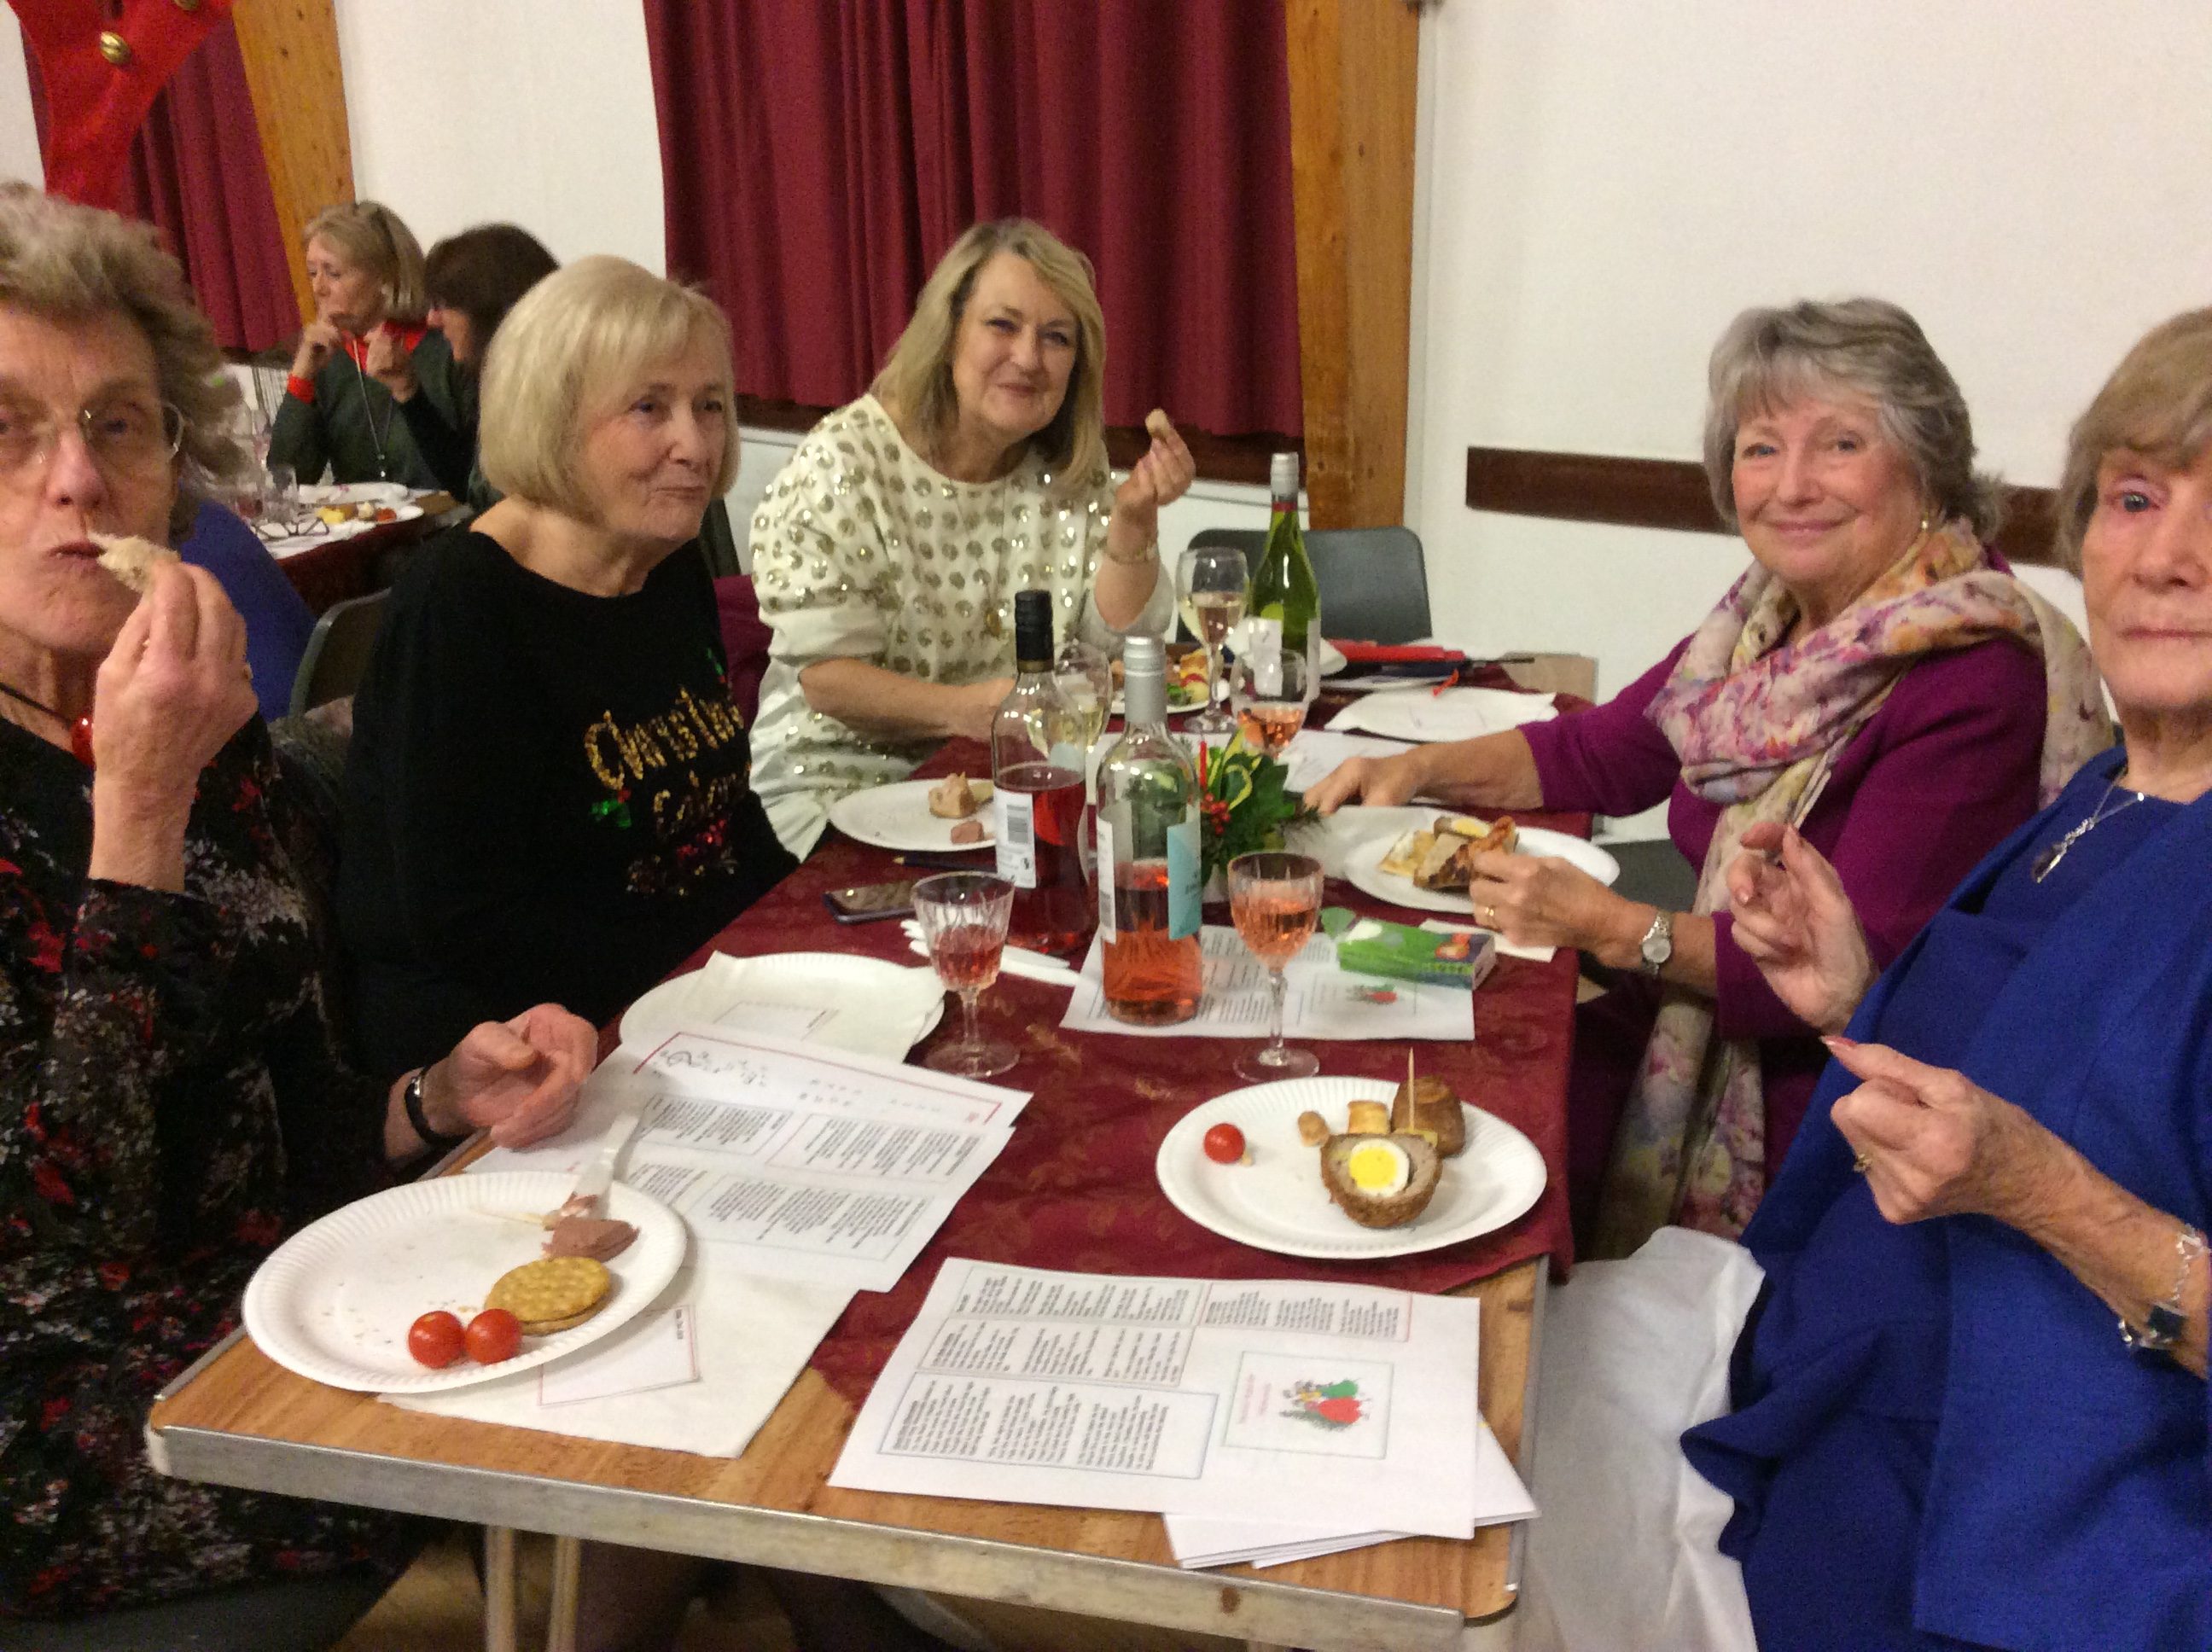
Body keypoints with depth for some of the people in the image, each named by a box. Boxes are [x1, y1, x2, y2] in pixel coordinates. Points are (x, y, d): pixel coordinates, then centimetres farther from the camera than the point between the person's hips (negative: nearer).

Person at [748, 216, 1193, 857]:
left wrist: (1133, 518, -13)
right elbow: (822, 677, -14)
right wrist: (963, 708, -26)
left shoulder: (1068, 468, 4)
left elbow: (1118, 635, 2)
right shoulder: (843, 463, -12)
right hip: (848, 776, -5)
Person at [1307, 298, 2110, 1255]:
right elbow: (1600, 754, 15)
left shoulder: (1974, 682, -19)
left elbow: (1861, 973, -23)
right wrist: (1418, 771, 0)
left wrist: (1613, 928, -26)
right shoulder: (1773, 617, 3)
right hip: (1708, 1045, 7)